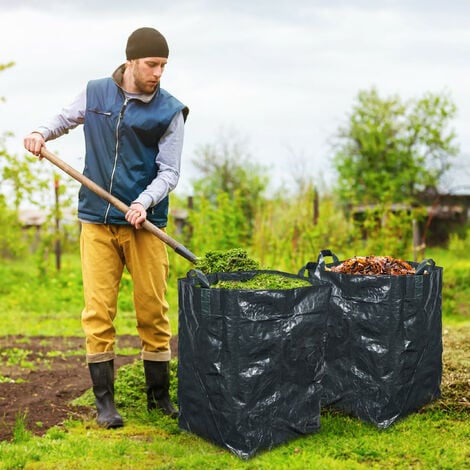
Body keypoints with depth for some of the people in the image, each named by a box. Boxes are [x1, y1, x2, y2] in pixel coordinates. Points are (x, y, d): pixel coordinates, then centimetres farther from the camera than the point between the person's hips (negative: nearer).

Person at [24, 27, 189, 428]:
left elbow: (169, 171, -5)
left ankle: (159, 395, 19)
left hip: (144, 224, -1)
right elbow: (66, 118, 24)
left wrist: (145, 202, -22)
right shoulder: (95, 93, 5)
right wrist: (42, 132, 2)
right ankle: (104, 399, 10)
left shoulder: (169, 111, -3)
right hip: (97, 221, 2)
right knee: (98, 311, 0)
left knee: (153, 311, 3)